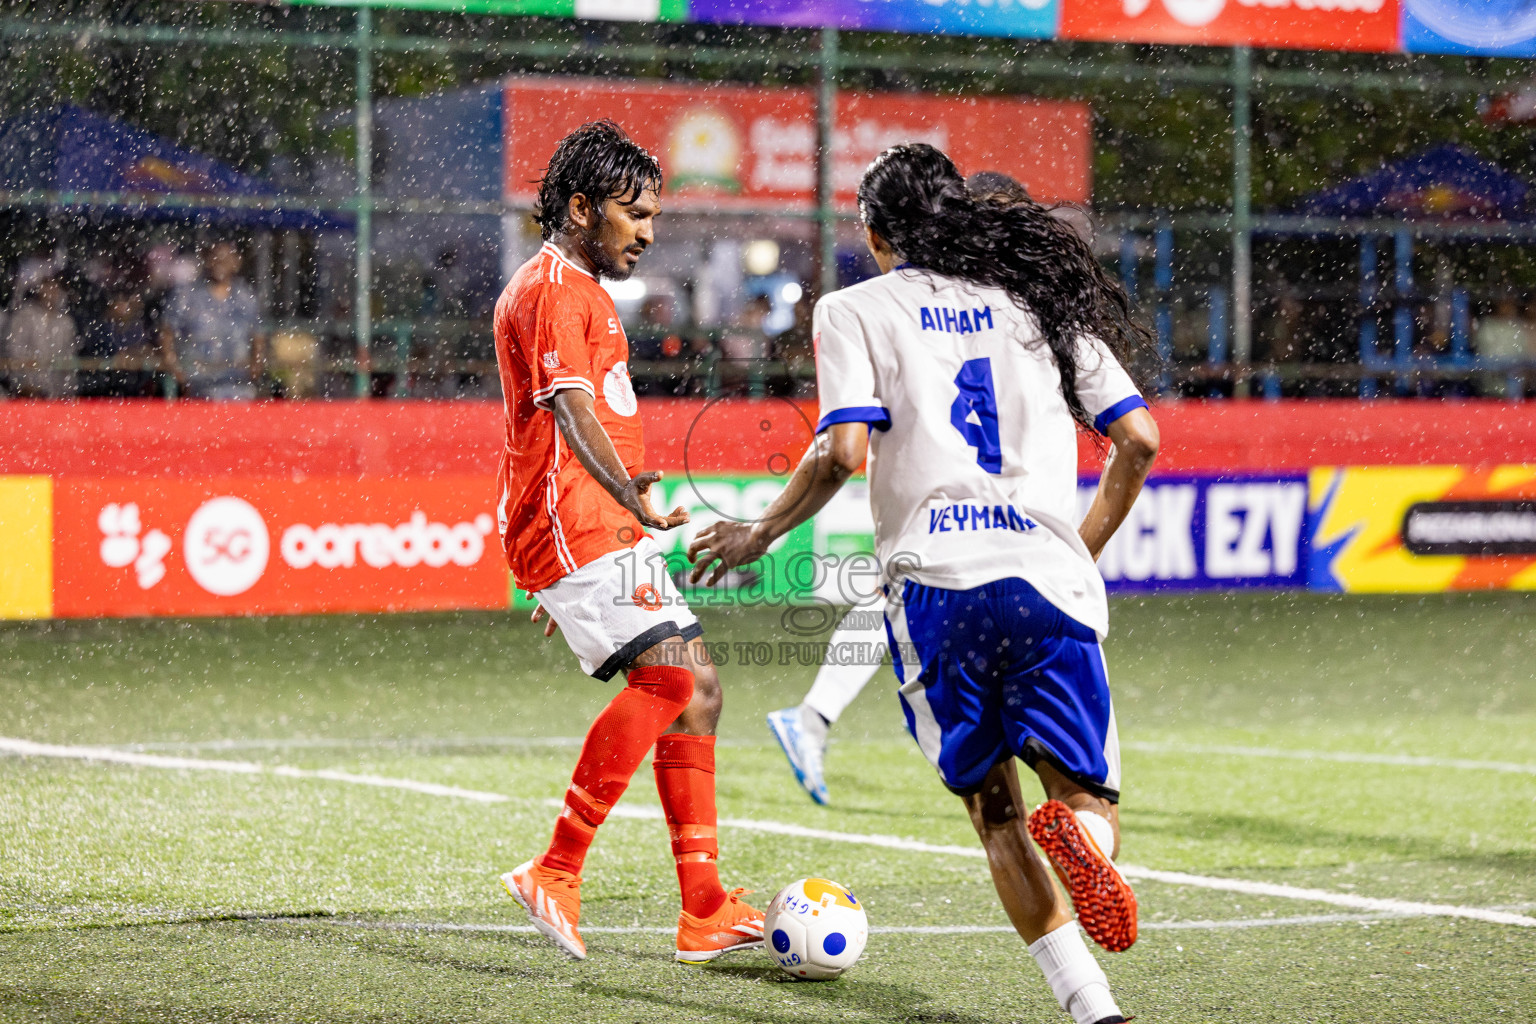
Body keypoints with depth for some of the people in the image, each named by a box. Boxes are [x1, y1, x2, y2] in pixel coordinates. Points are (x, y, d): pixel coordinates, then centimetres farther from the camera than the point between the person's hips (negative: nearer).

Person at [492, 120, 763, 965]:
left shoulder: (580, 288, 24)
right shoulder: (552, 289, -10)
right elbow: (573, 414, -23)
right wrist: (638, 505, -32)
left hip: (605, 533, 11)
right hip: (575, 526, -11)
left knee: (694, 688, 5)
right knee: (666, 674, -22)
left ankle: (704, 912, 3)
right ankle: (556, 870, -19)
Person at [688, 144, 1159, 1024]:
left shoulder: (857, 310, 9)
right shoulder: (1036, 299, 18)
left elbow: (843, 450, -6)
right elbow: (1139, 438, 14)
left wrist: (761, 533, 10)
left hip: (934, 581, -1)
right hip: (1049, 578, 2)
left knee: (995, 811, 9)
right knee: (1091, 796, 10)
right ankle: (1080, 835, -28)